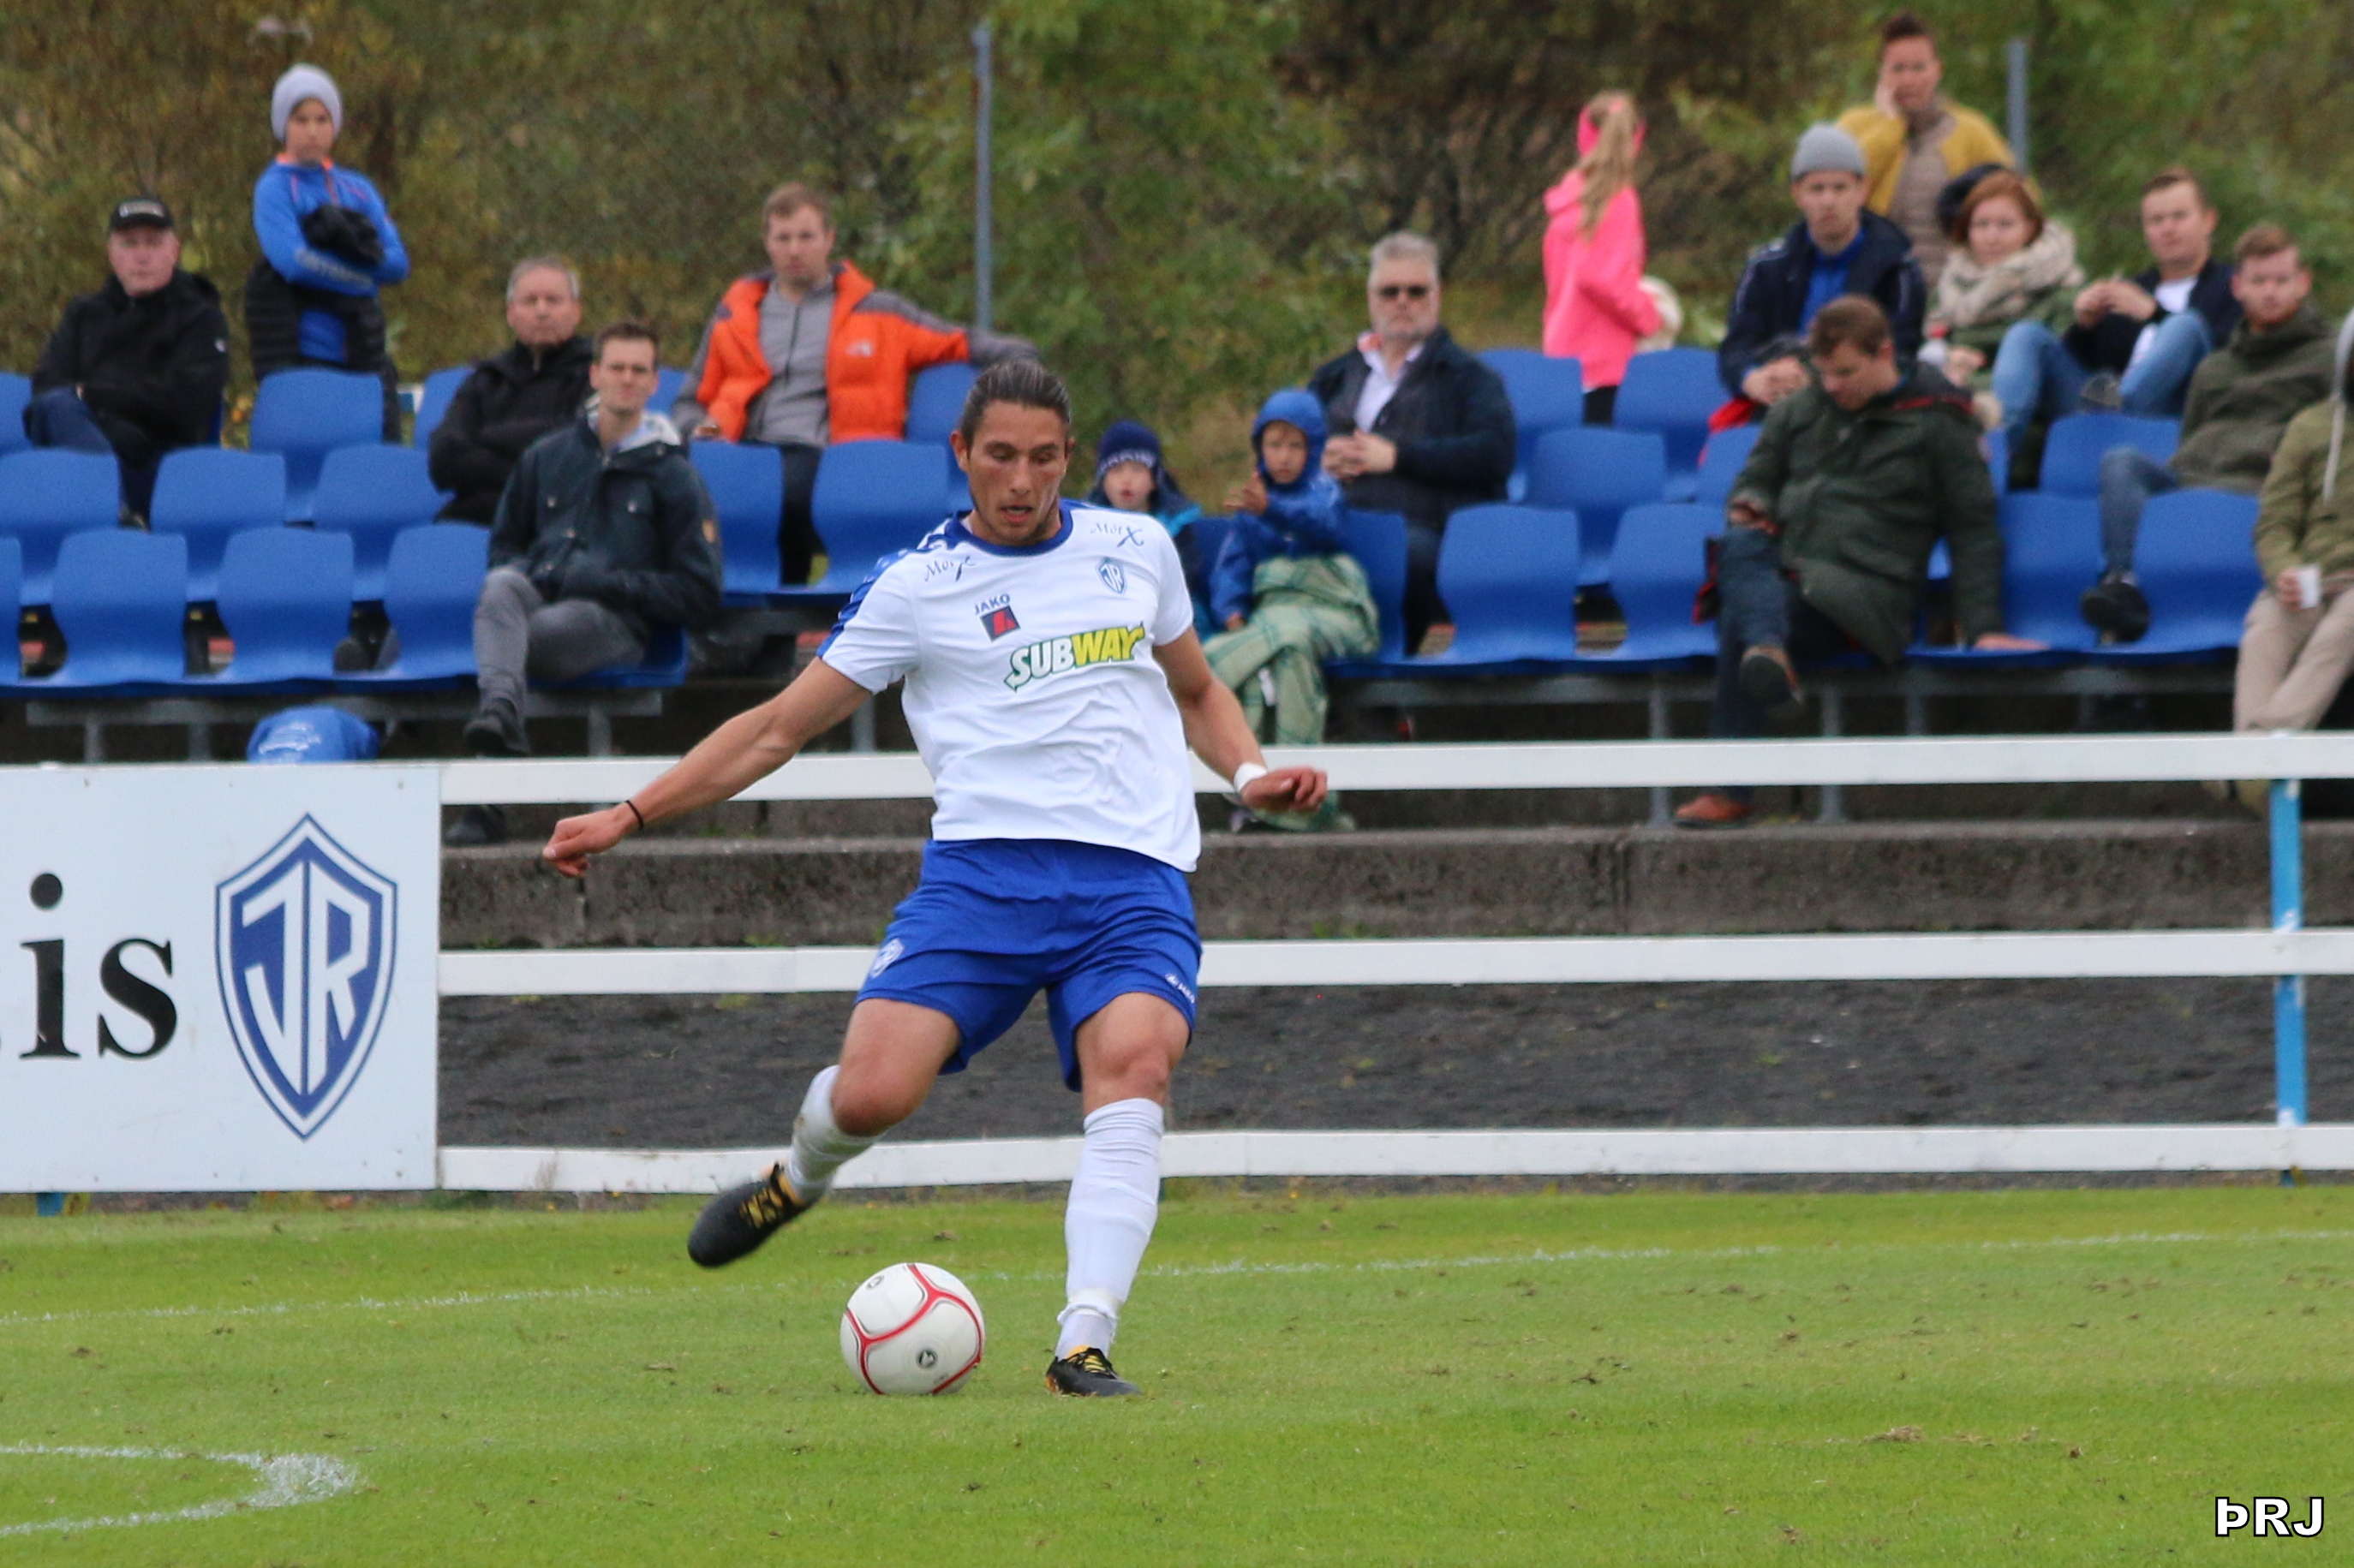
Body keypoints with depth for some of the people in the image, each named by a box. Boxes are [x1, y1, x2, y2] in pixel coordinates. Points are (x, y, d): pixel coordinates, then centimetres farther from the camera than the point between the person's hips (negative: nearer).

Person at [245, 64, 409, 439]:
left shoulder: (357, 190, 16)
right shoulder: (275, 187, 1)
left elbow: (398, 263, 6)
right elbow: (293, 261, -13)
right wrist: (361, 277, -2)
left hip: (364, 356, 5)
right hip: (301, 355, -5)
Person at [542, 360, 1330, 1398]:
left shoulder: (1135, 551, 15)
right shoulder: (918, 584, 7)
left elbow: (1197, 693, 32)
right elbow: (781, 727, 11)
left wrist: (1250, 773, 11)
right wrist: (630, 816, 5)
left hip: (1132, 874, 1)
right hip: (982, 869, -1)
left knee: (1132, 1066, -28)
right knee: (871, 1092, -17)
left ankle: (1085, 1343, -32)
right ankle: (801, 1175, 22)